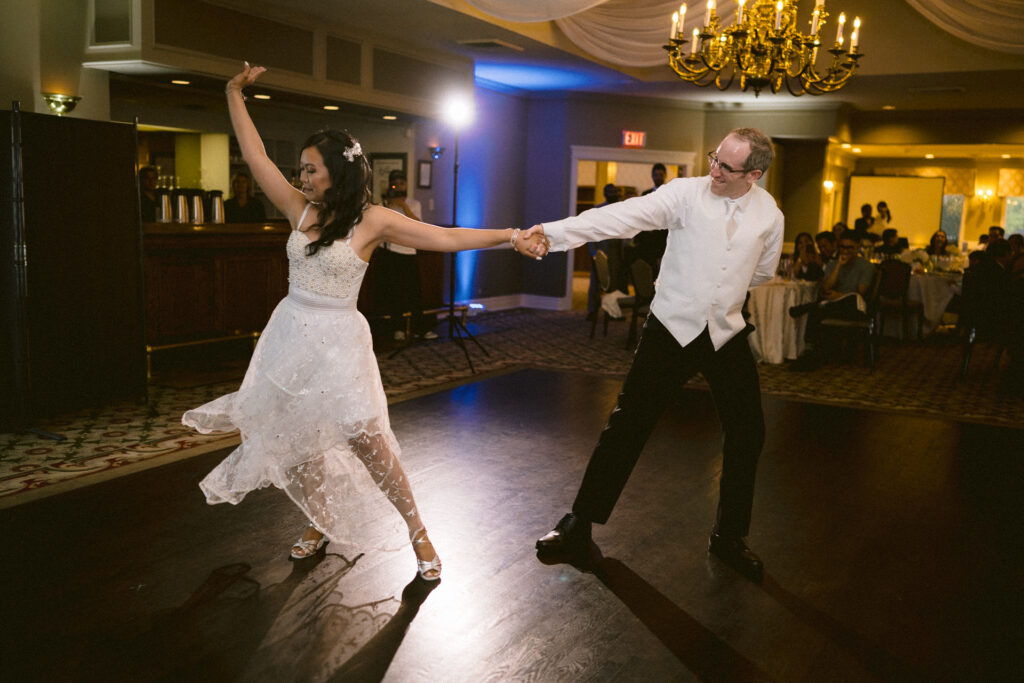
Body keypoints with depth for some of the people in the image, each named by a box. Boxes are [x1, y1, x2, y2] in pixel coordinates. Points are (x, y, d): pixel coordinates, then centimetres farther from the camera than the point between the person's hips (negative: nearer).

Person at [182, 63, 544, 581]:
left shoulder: (372, 220, -9)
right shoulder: (298, 208, 3)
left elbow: (446, 238, -13)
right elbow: (255, 155, 7)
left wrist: (510, 236, -19)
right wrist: (235, 92, 9)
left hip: (338, 342, -5)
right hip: (290, 336, 5)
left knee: (366, 441, -9)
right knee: (291, 440, 11)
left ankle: (417, 532, 9)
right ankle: (321, 523, 34)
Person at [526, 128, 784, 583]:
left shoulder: (769, 215, -1)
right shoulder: (685, 193, -12)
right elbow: (622, 217, -23)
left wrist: (721, 289, 10)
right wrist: (554, 231, -34)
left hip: (726, 333, 3)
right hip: (671, 328, -3)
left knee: (747, 433, 5)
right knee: (627, 425, -1)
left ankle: (729, 538, 26)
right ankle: (580, 523, 15)